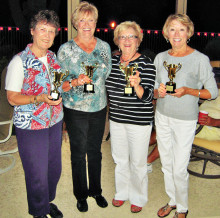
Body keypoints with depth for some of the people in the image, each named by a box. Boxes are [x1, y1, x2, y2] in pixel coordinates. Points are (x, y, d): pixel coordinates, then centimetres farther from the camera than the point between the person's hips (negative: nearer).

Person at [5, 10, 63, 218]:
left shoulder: (53, 58, 6)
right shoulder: (19, 61, -14)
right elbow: (12, 98, -14)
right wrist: (41, 98, -26)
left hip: (54, 123, 6)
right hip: (31, 127, -6)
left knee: (54, 169, 19)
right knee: (37, 175, 6)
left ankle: (48, 201, 45)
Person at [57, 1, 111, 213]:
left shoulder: (104, 46, 4)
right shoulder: (66, 49, -7)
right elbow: (59, 84, -7)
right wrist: (75, 82, -25)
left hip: (99, 108, 3)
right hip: (75, 110, -3)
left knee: (95, 151, 16)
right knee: (78, 154, 9)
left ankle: (96, 190, 36)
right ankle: (81, 195, 30)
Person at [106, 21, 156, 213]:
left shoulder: (146, 64, -13)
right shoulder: (113, 61, 4)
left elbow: (147, 96, -20)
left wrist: (137, 85, -37)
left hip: (139, 121, -5)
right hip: (116, 118, 5)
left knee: (137, 163, 9)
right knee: (120, 159, 19)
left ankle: (138, 198, 32)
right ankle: (122, 192, 41)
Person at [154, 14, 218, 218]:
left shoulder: (200, 59, -11)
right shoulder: (160, 57, 3)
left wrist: (188, 91, -22)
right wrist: (158, 92, -13)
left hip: (185, 120, -5)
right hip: (162, 116, 5)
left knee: (179, 169, 1)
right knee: (166, 164, 16)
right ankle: (172, 201, 38)